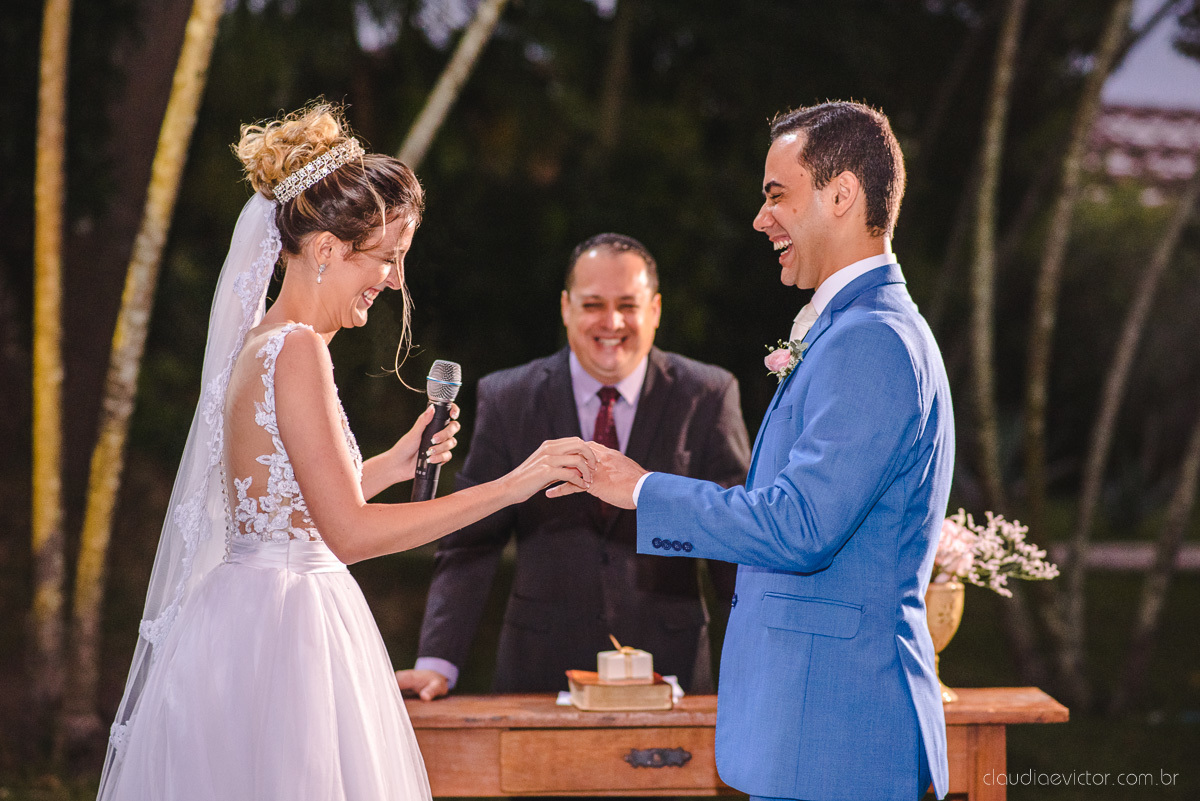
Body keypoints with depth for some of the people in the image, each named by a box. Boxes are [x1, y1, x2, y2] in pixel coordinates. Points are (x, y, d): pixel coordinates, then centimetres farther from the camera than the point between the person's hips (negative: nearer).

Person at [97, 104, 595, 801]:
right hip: (282, 632, -10)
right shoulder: (297, 350, -17)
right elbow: (350, 532, -22)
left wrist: (392, 464, 17)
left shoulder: (259, 344, 11)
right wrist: (511, 487, -20)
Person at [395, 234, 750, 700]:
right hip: (541, 669, 0)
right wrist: (437, 663, -12)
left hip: (668, 662, 0)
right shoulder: (507, 399, 2)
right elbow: (470, 545, 0)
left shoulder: (707, 396, 1)